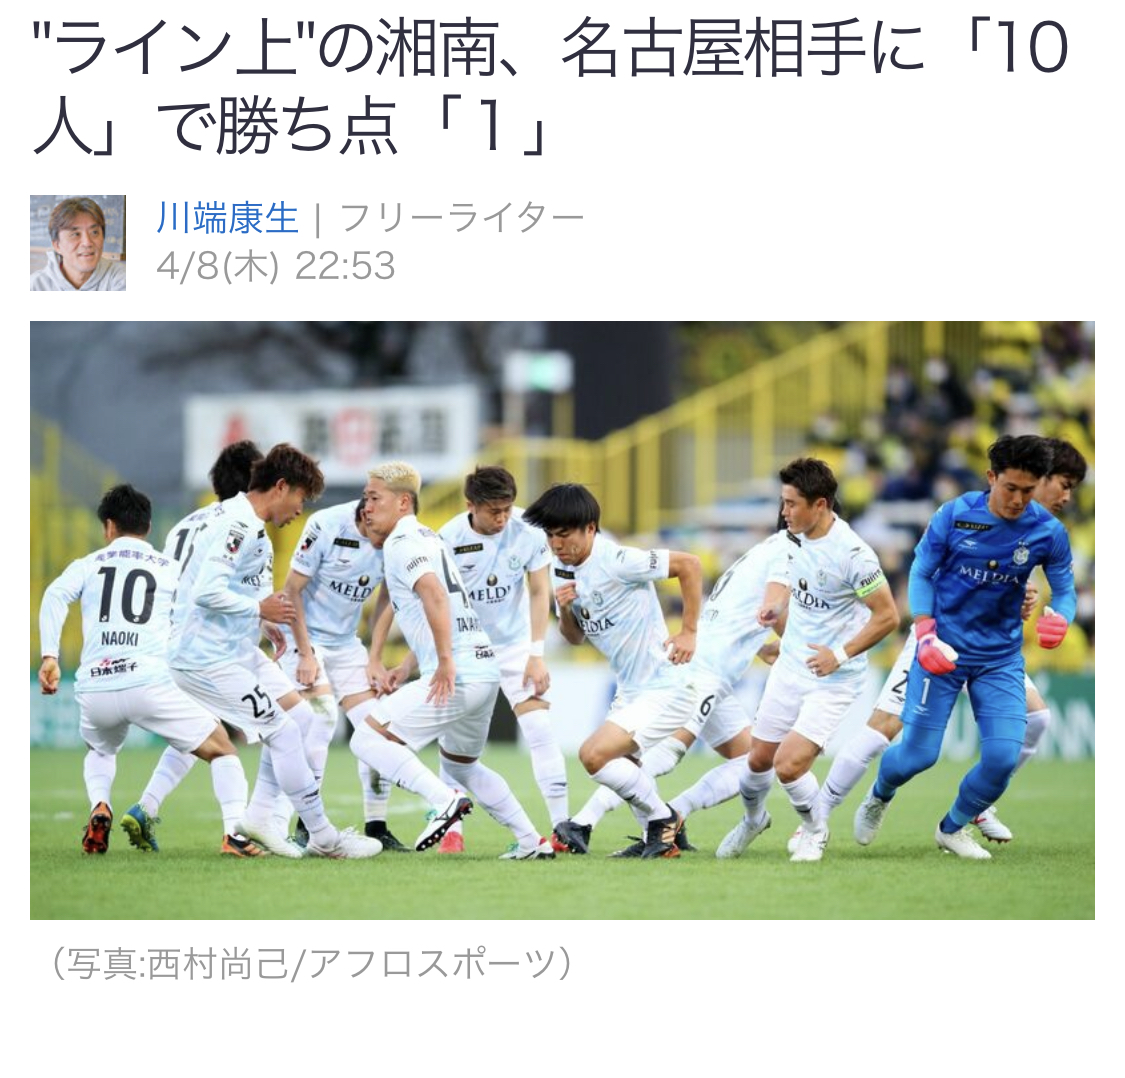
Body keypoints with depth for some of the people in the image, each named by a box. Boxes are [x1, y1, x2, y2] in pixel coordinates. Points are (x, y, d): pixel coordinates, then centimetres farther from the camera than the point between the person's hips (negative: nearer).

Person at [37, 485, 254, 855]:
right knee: (221, 749, 10)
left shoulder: (87, 565, 15)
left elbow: (55, 596, -2)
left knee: (100, 751, 35)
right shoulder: (170, 569, 16)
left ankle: (99, 808, 8)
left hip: (94, 689, 2)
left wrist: (49, 656, -9)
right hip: (150, 683, -2)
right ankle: (235, 832, -10)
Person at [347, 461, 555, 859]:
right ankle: (531, 841, 25)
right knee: (461, 763, 27)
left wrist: (445, 661, -28)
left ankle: (443, 799, -22)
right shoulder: (426, 538, 22)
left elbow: (434, 592, -24)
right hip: (485, 671, 10)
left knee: (367, 738, -10)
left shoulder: (401, 543, -8)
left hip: (456, 676, -10)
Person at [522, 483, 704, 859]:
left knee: (595, 755, -18)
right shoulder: (562, 571, 5)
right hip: (630, 689, 10)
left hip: (664, 688, -10)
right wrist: (565, 611, -7)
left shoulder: (617, 561, -20)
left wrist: (689, 632, -14)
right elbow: (575, 638, 15)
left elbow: (689, 564, -17)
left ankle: (663, 819, -1)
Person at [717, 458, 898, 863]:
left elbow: (887, 616, -17)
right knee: (759, 758, 12)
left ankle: (815, 830, 13)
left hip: (833, 679, -7)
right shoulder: (797, 537, -1)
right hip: (790, 666, 7)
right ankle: (753, 818, 44)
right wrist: (775, 603, 1)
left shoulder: (851, 554, -24)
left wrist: (840, 655, -21)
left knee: (789, 765, -17)